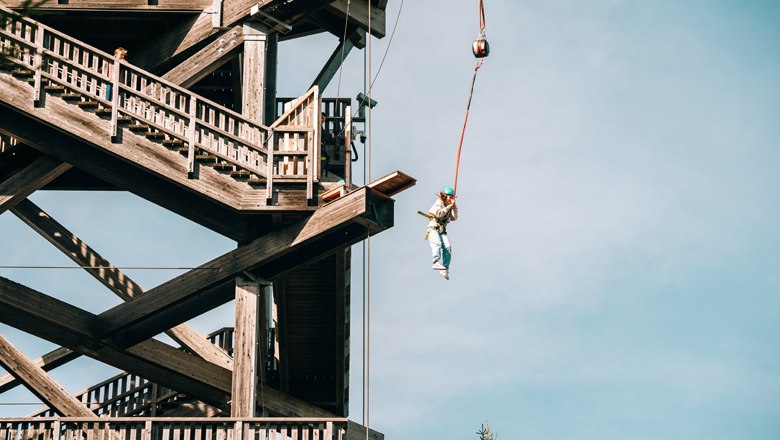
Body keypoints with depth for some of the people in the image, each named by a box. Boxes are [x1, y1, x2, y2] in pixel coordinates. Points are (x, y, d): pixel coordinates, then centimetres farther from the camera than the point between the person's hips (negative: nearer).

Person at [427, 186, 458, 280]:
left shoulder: (450, 206, 21)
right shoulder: (439, 203, 2)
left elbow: (454, 218, 9)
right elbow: (438, 213, -16)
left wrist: (454, 206, 1)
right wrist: (448, 207, -8)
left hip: (442, 231, 6)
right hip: (433, 228, -6)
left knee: (447, 247, -17)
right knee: (437, 244, -32)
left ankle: (445, 269, -20)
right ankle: (436, 263, -49)